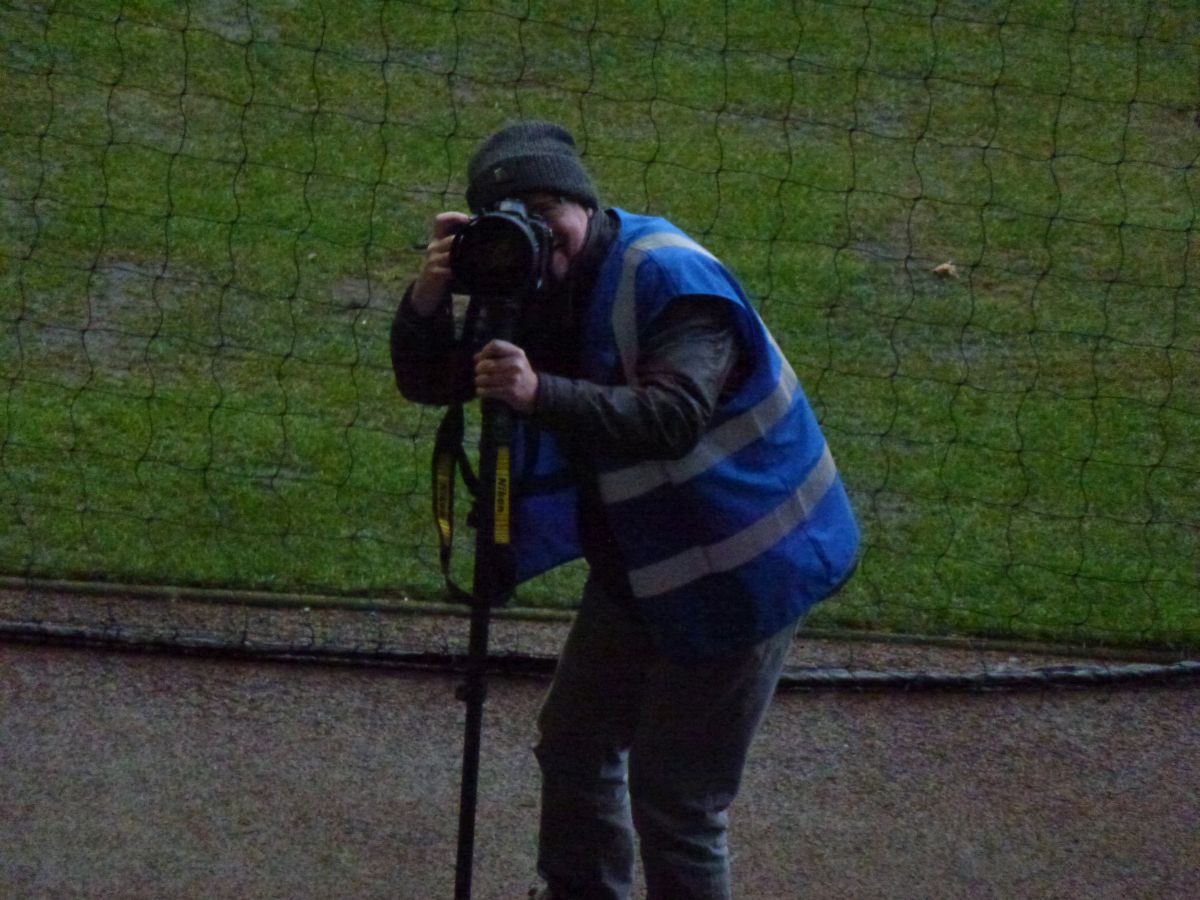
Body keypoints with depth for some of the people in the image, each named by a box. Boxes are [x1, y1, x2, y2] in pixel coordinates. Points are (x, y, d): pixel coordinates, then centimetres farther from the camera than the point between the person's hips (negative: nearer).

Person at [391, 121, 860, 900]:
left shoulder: (669, 277, -25)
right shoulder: (531, 286, 0)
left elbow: (674, 417, -39)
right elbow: (428, 383, -3)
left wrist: (541, 395, -49)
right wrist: (428, 302, -23)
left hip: (735, 569, -9)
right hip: (636, 561, 9)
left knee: (675, 793, -3)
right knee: (576, 742, 19)